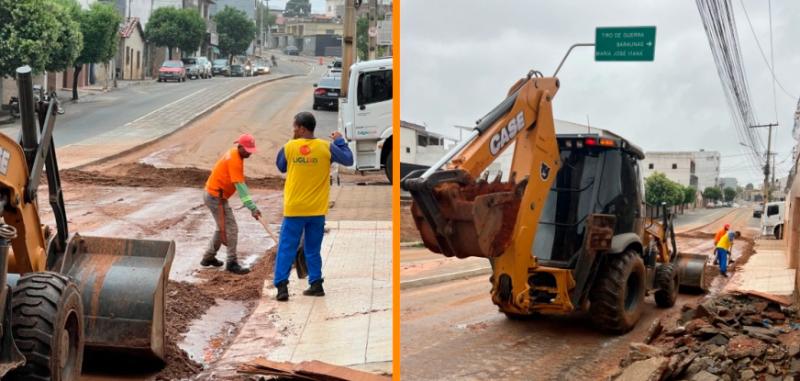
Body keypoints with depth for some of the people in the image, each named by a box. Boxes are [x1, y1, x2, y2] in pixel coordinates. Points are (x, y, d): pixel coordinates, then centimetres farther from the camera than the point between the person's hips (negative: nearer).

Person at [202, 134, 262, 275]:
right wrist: (252, 207, -31)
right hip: (216, 197, -10)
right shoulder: (234, 160, -23)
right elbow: (240, 187, -28)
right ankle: (231, 263, -2)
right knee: (231, 229, -7)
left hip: (213, 195, 10)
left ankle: (208, 257, 30)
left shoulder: (234, 154, 7)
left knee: (222, 227, 21)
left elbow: (240, 183, 12)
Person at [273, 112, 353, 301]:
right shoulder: (326, 147, -5)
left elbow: (280, 167, 14)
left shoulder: (289, 147, -4)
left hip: (294, 209, -1)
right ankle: (316, 284, 14)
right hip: (317, 210, 1)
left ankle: (282, 285, -5)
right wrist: (340, 141, 17)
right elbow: (348, 160, 5)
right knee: (313, 250, 13)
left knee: (286, 249, 3)